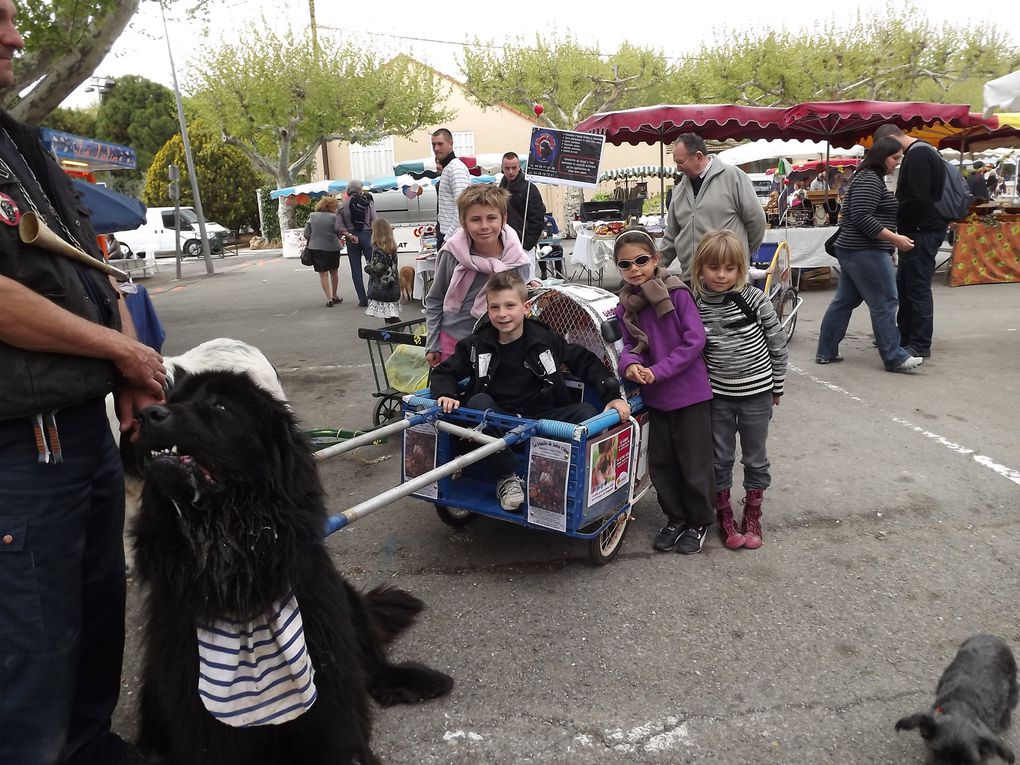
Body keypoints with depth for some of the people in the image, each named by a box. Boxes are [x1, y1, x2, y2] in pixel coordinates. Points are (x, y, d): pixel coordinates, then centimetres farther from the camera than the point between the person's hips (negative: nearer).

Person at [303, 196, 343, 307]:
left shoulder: (312, 216, -2)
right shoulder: (334, 217, -9)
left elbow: (306, 234, -1)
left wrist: (309, 243, 17)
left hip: (316, 248, 1)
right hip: (333, 247, 0)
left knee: (323, 274, 4)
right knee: (334, 272, 18)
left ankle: (329, 299, -6)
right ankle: (334, 297, 27)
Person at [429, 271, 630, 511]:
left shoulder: (545, 340, 0)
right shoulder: (477, 345, 1)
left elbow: (587, 363, 4)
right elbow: (444, 373, 8)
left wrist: (613, 396, -8)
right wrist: (445, 394, -15)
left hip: (542, 420, 0)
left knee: (586, 412, -23)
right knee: (478, 402, -30)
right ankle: (507, 479, -18)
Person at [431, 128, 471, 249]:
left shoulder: (456, 168, -14)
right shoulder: (447, 168, 19)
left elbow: (462, 209, -24)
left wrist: (448, 238, -24)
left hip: (453, 236, -10)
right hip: (446, 234, 10)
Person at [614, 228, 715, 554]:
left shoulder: (676, 292, -13)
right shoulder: (625, 307, 4)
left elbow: (694, 340, -16)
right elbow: (630, 346, 7)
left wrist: (658, 371, -19)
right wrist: (630, 364, -17)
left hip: (690, 393, -5)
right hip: (655, 397, 5)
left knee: (694, 463, 7)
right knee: (661, 464, 15)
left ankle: (699, 523, 27)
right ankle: (675, 519, 33)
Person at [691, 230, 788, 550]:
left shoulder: (754, 299, -12)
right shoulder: (694, 305, -9)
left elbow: (777, 343, -3)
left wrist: (777, 386, 3)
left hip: (757, 393, 0)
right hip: (717, 395, 1)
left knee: (755, 458, 13)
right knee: (720, 459, 12)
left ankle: (752, 516, 31)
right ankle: (724, 518, 28)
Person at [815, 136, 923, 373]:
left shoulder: (871, 178, 20)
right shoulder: (870, 180, -14)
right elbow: (862, 218, -23)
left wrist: (888, 247, 26)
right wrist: (895, 239, -21)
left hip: (851, 250, 11)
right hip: (866, 253, -11)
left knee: (844, 301, 11)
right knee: (885, 303, -6)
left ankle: (825, 352, 14)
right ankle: (894, 358, 0)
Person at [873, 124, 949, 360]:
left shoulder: (917, 155, -16)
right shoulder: (921, 152, 17)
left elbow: (918, 200, -23)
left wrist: (893, 217, -12)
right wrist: (895, 214, 12)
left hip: (923, 232, -10)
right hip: (921, 229, 10)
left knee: (918, 287, -6)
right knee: (904, 284, 16)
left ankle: (920, 345, 0)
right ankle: (904, 336, 25)